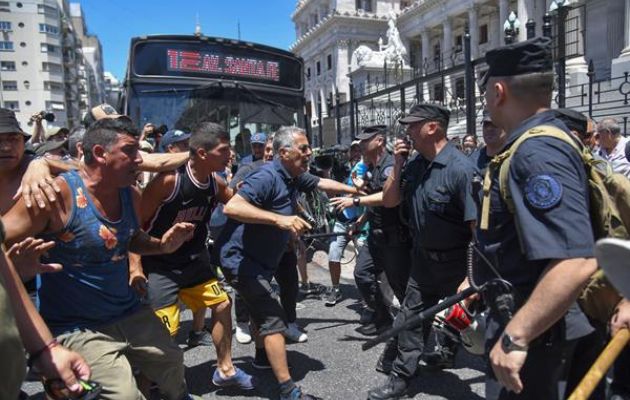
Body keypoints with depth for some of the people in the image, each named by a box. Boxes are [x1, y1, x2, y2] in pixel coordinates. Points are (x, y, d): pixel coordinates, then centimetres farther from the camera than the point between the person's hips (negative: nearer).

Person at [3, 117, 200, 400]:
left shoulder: (131, 196, -1)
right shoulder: (57, 193, -23)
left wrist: (162, 245, -3)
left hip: (129, 313, 7)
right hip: (76, 326, -6)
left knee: (173, 363, 20)